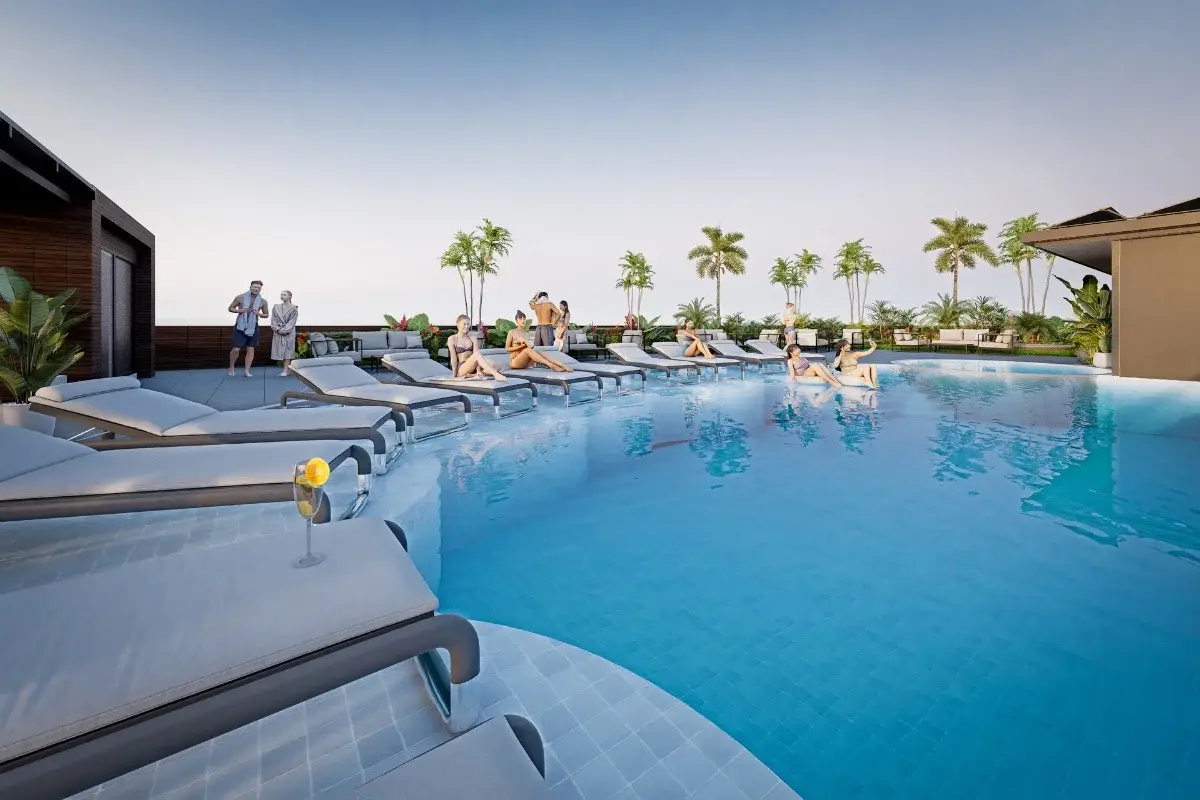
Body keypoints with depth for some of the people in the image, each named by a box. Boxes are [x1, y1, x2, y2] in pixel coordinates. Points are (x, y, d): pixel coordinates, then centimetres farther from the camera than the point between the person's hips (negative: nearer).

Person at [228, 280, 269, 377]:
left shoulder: (263, 302, 3)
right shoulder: (240, 298, -2)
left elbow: (266, 315, 13)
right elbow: (230, 308, 7)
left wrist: (259, 314, -8)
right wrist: (239, 310, -14)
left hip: (253, 327, 2)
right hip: (240, 326, -2)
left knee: (250, 349, 3)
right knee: (236, 349, -5)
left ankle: (247, 371, 10)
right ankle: (231, 367, 17)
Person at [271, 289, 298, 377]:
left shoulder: (293, 309, -2)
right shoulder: (276, 307, 10)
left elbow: (292, 322, -9)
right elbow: (273, 319, 5)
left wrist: (283, 330, -15)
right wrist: (277, 328, -10)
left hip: (289, 333, -4)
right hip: (278, 332, 4)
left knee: (287, 350, -3)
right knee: (280, 350, 4)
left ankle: (285, 371, -1)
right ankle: (285, 369, 11)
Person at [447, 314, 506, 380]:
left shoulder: (473, 338, 9)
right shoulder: (452, 339, 1)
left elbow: (475, 353, -5)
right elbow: (453, 357, -6)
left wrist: (478, 370, -18)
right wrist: (455, 374, -10)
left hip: (473, 367, 4)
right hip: (461, 369, -4)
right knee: (477, 355, -34)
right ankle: (496, 374, -47)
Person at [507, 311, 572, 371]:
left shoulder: (527, 334, 15)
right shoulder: (511, 332, 0)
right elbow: (507, 348, -2)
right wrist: (522, 346, -12)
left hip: (525, 362, 4)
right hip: (514, 362, -4)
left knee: (536, 351, -25)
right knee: (527, 350, -33)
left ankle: (563, 366, -43)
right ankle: (550, 365, -47)